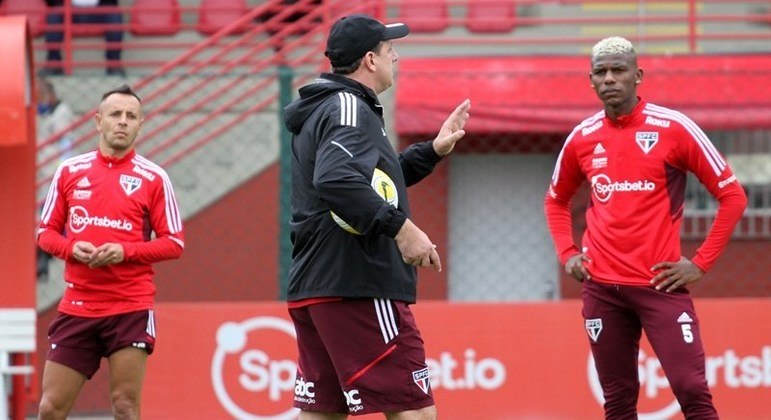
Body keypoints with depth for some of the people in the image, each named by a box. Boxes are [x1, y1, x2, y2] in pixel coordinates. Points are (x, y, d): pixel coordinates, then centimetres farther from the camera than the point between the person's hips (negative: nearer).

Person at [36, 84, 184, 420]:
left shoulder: (153, 178, 2)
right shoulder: (69, 171, 8)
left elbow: (174, 243, 1)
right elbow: (46, 232, 13)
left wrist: (125, 251, -15)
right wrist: (72, 248, -9)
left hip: (131, 308, -2)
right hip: (76, 306, 2)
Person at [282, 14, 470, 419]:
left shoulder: (321, 111, 21)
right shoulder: (350, 108, -10)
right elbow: (336, 181, -28)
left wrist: (432, 151, 28)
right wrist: (400, 227, -25)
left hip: (312, 289, 10)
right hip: (357, 288, -10)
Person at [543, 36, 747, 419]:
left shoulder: (673, 128, -4)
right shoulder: (582, 138, 8)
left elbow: (732, 196, -1)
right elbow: (556, 201, 26)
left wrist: (700, 263, -5)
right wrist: (567, 253, 11)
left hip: (661, 283, -4)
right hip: (601, 287, 4)